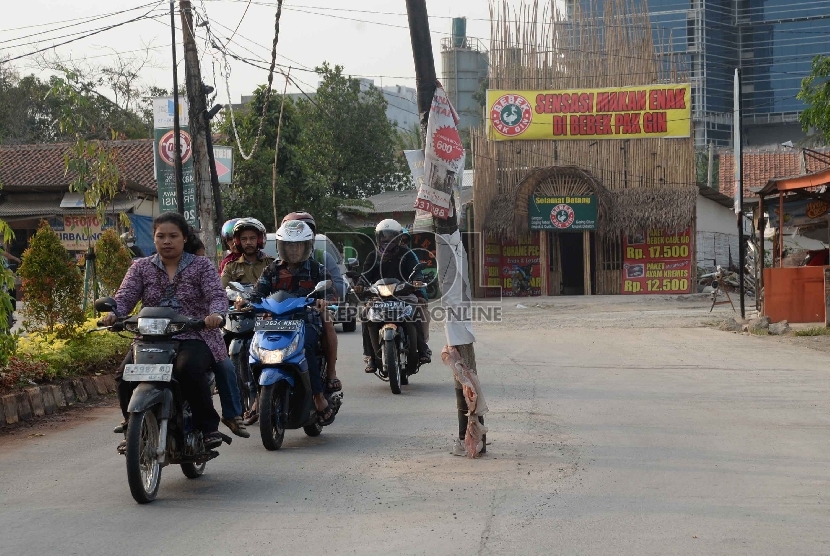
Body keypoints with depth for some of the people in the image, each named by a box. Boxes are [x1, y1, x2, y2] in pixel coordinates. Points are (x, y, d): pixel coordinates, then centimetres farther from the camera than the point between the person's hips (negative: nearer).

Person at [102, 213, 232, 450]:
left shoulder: (201, 266, 9)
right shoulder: (141, 267, 15)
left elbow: (217, 295, -5)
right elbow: (125, 296, 2)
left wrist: (215, 314, -30)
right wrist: (113, 313, -22)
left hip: (194, 338, -3)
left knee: (188, 368, -36)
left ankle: (208, 426, -18)